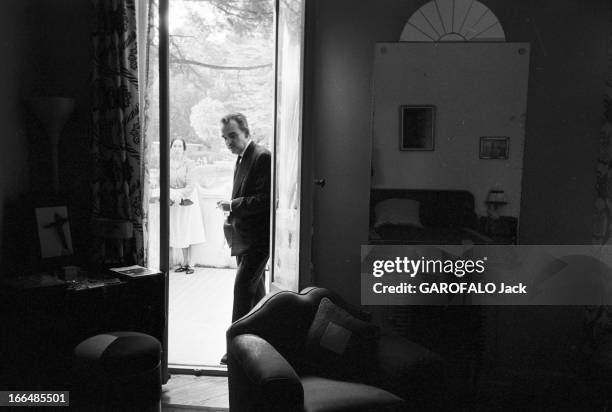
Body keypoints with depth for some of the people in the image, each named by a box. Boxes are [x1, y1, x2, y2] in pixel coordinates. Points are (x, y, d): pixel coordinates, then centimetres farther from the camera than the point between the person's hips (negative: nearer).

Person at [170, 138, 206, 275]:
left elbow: (190, 185, -13)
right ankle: (185, 262, 13)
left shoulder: (188, 164, -10)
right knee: (179, 233, 5)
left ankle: (187, 263, 6)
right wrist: (171, 195, -18)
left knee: (187, 231, 0)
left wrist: (179, 195, -24)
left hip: (187, 200, -3)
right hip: (174, 202, 3)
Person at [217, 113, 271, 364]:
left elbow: (264, 200, -21)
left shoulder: (262, 157, -15)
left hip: (257, 237, -10)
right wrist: (232, 219, 13)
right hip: (244, 237, 10)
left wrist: (233, 206, -18)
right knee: (255, 288, 17)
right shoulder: (243, 158, 15)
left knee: (242, 287, -10)